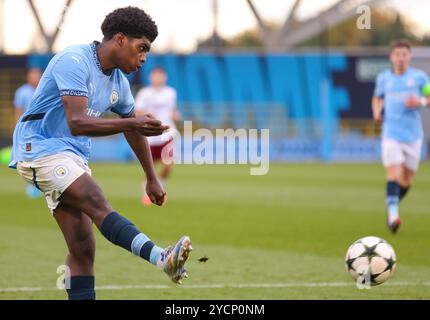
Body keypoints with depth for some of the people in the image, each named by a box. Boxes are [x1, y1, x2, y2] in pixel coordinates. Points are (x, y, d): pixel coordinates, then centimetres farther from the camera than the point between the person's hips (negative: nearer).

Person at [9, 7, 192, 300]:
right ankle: (162, 258, -49)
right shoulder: (75, 61, -15)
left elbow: (133, 129, 27)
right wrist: (130, 124, -35)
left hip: (74, 158, 9)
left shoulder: (118, 82, 12)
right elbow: (77, 122, -27)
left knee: (83, 248, -1)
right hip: (40, 147, -9)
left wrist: (152, 179, 32)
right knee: (98, 204, -29)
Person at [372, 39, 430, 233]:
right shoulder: (383, 78, 6)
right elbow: (377, 98, 23)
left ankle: (392, 207, 33)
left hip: (413, 135, 1)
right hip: (391, 134, -1)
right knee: (393, 173, -18)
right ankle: (393, 214, -20)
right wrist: (377, 111, 3)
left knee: (407, 181, 8)